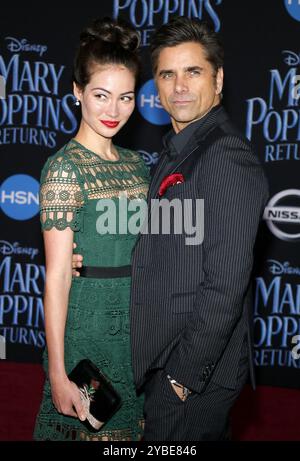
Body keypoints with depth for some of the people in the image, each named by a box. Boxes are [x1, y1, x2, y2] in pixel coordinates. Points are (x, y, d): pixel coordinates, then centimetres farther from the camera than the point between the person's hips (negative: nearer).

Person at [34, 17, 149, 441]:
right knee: (88, 428, 8)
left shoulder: (133, 162, 6)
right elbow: (57, 277, -17)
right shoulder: (65, 168, -14)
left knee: (130, 423, 18)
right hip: (90, 325, -6)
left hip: (138, 325, 7)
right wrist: (58, 374, -18)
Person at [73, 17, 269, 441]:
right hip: (164, 358, 9)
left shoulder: (228, 157, -19)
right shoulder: (177, 151, 12)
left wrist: (185, 374, -19)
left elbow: (225, 287, -23)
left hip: (196, 372, -9)